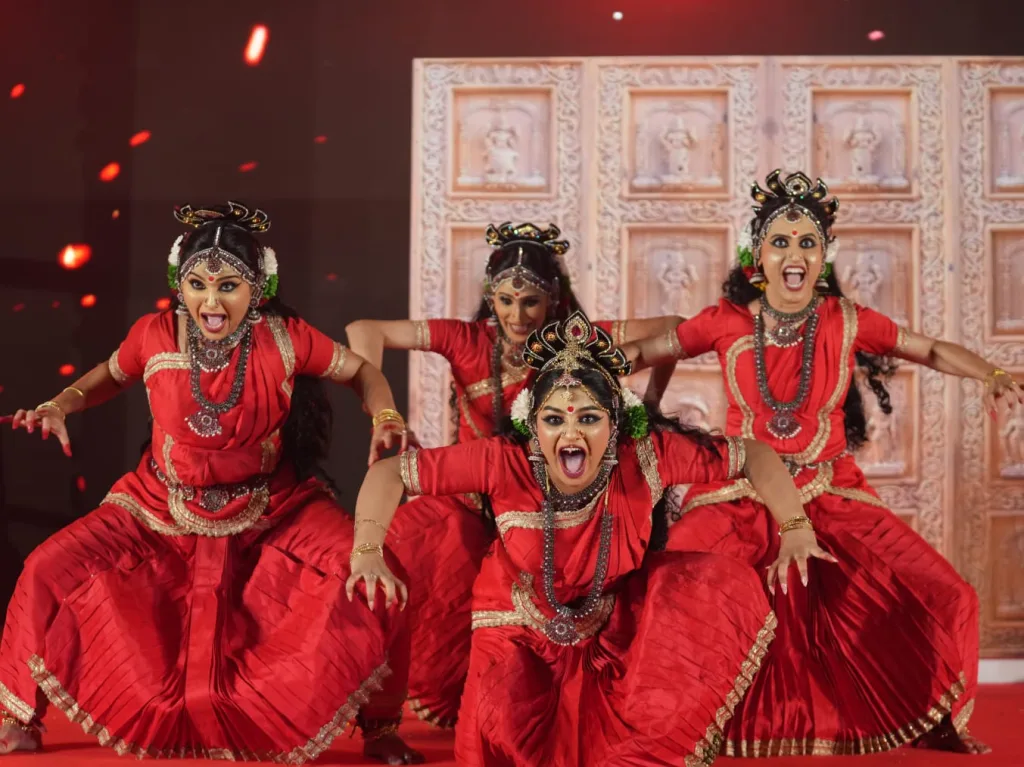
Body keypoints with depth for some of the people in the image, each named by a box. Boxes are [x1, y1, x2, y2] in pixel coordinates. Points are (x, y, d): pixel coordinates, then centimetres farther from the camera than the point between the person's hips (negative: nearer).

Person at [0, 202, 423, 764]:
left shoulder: (285, 339, -16)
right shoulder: (155, 335, -13)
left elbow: (360, 371, 0)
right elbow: (111, 375, 10)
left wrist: (386, 419, -19)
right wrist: (60, 405, -8)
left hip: (274, 508, -1)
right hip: (166, 508, 1)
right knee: (49, 571, -11)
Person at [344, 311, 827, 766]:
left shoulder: (647, 457, -24)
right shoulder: (503, 462, -26)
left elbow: (753, 456, -14)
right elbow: (389, 473, -21)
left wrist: (796, 531, -20)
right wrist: (367, 551, -34)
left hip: (615, 629, 2)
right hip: (521, 634, -1)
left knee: (724, 586, -17)